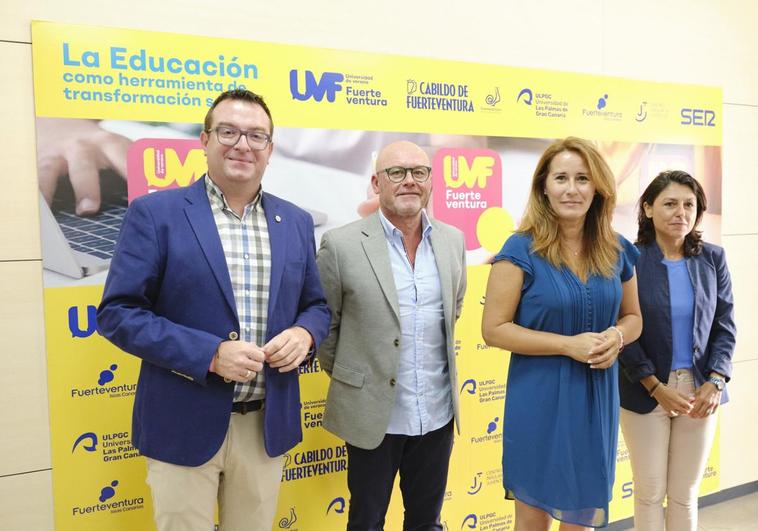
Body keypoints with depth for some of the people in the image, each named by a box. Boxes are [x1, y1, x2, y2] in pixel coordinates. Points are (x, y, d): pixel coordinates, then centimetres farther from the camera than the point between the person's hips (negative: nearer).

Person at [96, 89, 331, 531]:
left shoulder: (296, 222, 5)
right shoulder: (155, 213, -7)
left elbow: (316, 306, 12)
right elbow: (117, 313, -10)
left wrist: (304, 334, -11)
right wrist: (210, 353, -21)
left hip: (267, 426, 4)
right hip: (184, 426, -3)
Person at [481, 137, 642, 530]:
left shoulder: (617, 251, 2)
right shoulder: (521, 250, -13)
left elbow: (633, 316, 14)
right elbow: (494, 329, -13)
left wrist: (616, 336, -9)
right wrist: (569, 344, -20)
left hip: (597, 400, 5)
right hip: (539, 400, -4)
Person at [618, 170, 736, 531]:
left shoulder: (712, 259, 2)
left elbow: (724, 326, 3)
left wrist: (715, 381, -9)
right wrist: (656, 386, -14)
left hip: (700, 389, 3)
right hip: (645, 391, -3)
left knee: (686, 494, 14)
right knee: (650, 492, 9)